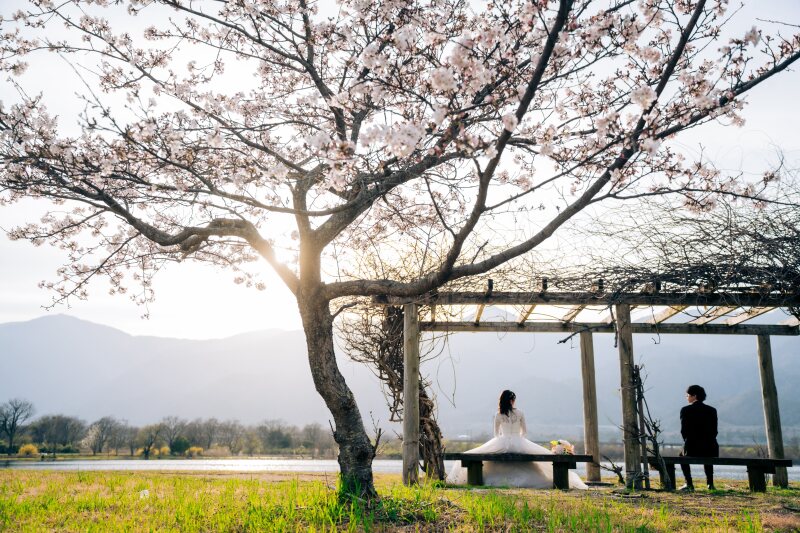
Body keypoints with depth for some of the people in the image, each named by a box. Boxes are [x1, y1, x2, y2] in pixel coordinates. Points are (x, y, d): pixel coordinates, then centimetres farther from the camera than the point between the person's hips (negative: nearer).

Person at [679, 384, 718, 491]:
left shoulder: (686, 410, -6)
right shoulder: (712, 410, 4)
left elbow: (683, 431, -3)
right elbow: (714, 431, 6)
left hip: (692, 448, -3)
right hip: (711, 449, 3)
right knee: (707, 458, 39)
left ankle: (689, 484, 20)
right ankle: (710, 484, 29)